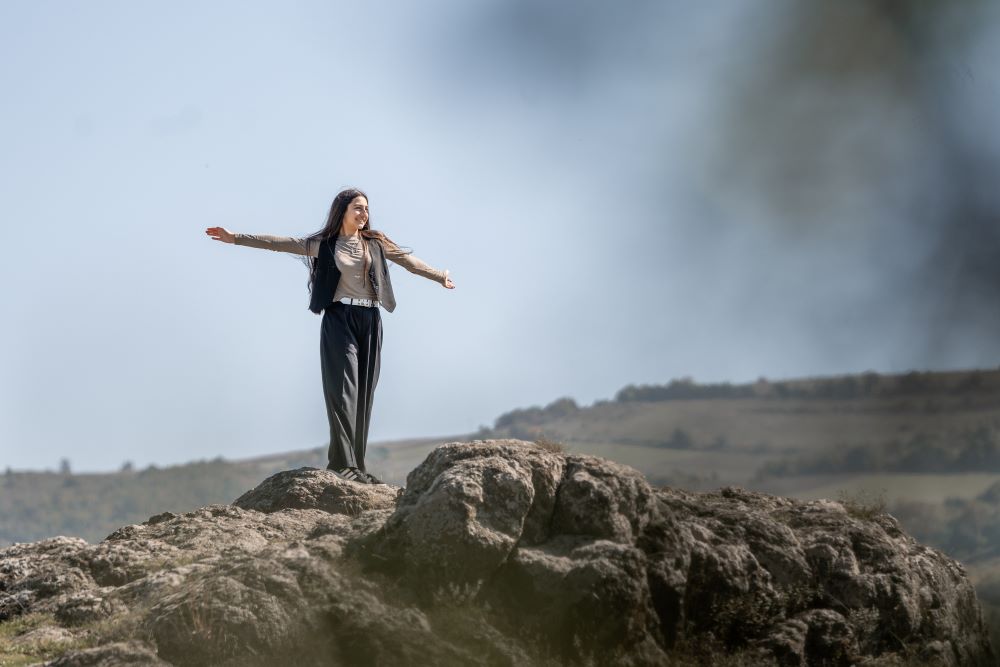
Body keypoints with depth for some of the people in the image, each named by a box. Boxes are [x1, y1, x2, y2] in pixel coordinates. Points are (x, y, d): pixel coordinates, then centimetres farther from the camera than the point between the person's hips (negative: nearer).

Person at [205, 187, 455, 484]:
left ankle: (357, 465, 6)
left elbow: (408, 260, 19)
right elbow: (278, 243, 2)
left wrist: (439, 276, 17)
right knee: (343, 390, -13)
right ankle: (342, 463, -19)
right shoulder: (323, 244, 5)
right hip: (339, 320, -4)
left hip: (370, 322, 4)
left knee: (363, 395, 3)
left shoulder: (375, 243, 14)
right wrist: (235, 237, -2)